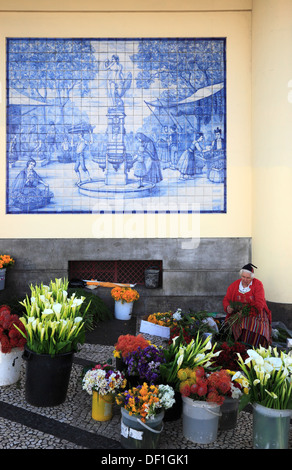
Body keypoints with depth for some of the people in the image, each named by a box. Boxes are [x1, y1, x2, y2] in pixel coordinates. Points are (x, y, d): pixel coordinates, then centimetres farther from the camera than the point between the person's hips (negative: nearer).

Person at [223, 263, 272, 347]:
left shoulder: (258, 284, -3)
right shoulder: (234, 285, 6)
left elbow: (259, 303, -12)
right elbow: (226, 299, 10)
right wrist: (227, 307, -14)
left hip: (255, 312, -2)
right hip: (239, 313, 2)